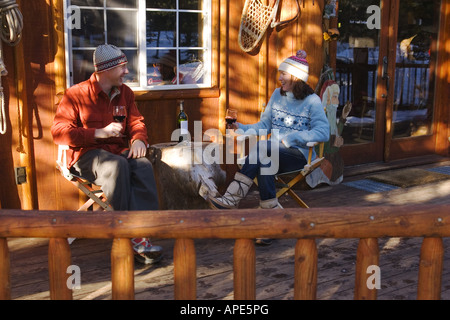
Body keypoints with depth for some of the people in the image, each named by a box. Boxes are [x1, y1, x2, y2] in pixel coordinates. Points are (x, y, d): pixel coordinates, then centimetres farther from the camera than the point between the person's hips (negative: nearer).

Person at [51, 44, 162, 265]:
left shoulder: (124, 92, 16)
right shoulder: (76, 94, -1)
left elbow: (136, 121, 22)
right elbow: (58, 132, -7)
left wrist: (138, 139, -4)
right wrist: (99, 133, -17)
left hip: (119, 151, 4)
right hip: (87, 155, -4)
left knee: (143, 166, -31)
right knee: (117, 165, -38)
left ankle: (142, 235, -38)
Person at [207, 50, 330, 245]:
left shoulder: (312, 101, -3)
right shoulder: (277, 95, 16)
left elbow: (323, 132, -15)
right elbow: (264, 126, 15)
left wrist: (290, 138, -21)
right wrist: (241, 128, -1)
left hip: (298, 155, -5)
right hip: (274, 154, 5)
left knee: (261, 149, -33)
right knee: (264, 164, -33)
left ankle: (232, 198, -32)